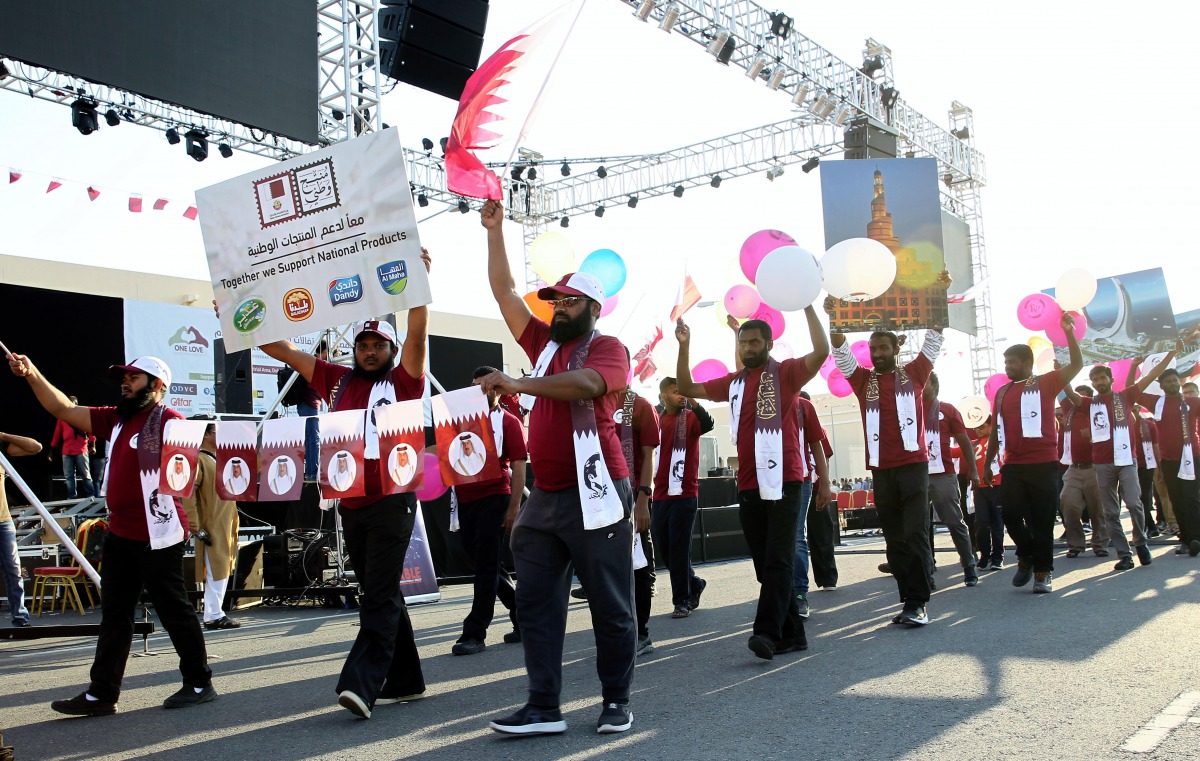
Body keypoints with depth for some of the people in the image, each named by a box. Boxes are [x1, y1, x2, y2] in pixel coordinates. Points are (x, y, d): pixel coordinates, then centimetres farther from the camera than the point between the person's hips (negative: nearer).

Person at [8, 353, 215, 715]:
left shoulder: (168, 420, -10)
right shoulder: (116, 419, 14)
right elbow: (64, 409, 14)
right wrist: (32, 374, 5)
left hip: (157, 536, -8)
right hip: (120, 534, 9)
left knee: (175, 611, 1)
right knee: (113, 616, 13)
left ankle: (200, 684, 14)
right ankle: (102, 693, 20)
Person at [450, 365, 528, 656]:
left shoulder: (508, 422, 1)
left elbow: (518, 466, -5)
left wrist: (514, 507, -12)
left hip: (493, 499, -6)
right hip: (465, 499, 7)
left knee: (486, 566, -5)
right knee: (485, 566, 11)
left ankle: (475, 632, -3)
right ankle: (523, 614, 25)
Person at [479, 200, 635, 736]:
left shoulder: (607, 347, -2)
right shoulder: (545, 343, 17)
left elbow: (586, 383, -24)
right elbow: (504, 292, 18)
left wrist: (519, 384, -30)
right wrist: (494, 231, 15)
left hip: (593, 494, -7)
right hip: (544, 496, 7)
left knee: (610, 604, 3)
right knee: (536, 603, 5)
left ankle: (616, 702, 16)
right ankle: (544, 707, 10)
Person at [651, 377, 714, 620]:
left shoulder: (690, 418, -1)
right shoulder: (656, 421, 11)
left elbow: (707, 424, -24)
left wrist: (692, 399, -33)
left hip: (685, 495, -5)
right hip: (660, 495, 5)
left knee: (679, 549, -4)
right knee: (663, 548, 10)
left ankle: (682, 600, 7)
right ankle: (694, 584, 30)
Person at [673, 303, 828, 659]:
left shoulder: (786, 372, 1)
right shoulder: (733, 383, 15)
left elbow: (821, 352, -15)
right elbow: (686, 388, 19)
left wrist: (808, 307, -17)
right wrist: (684, 347, 9)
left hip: (784, 481, -6)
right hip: (748, 485, 6)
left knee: (778, 559, -11)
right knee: (765, 563, 9)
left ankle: (768, 632, -17)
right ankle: (792, 633, 17)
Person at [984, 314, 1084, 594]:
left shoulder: (1045, 383, 3)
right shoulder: (1002, 392, 13)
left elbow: (1076, 364, -8)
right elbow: (996, 431, 17)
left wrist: (1069, 332, -17)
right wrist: (987, 463, 17)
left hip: (1043, 464, -3)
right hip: (1012, 465, 3)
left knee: (1042, 519, 1)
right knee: (1010, 513, -1)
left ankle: (1042, 571, 10)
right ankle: (1026, 556, 23)